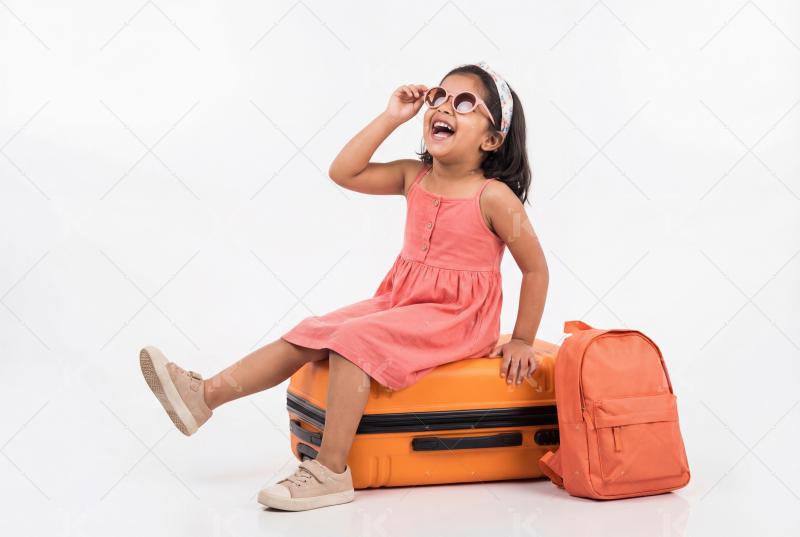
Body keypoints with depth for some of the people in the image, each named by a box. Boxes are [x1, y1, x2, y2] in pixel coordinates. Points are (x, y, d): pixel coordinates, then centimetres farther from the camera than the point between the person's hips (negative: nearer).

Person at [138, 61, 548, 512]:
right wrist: (391, 118, -5)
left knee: (353, 339, -27)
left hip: (454, 322, -7)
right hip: (400, 304, 8)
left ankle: (331, 472, -27)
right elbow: (343, 172, -1)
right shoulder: (414, 176, 4)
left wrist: (522, 342, -7)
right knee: (310, 334, -4)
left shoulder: (494, 196, -14)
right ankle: (205, 394, -6)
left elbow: (536, 269, -9)